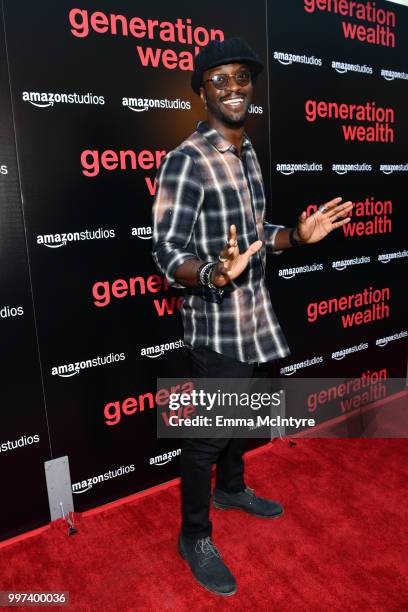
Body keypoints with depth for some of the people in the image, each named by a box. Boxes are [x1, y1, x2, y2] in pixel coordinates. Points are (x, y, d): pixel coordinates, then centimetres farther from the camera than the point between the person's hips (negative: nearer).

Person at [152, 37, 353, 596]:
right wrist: (214, 275, -39)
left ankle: (231, 489, 48)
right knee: (210, 430, 4)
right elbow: (167, 251, -20)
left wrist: (297, 235, 2)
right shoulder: (186, 161, -16)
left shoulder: (248, 155, 11)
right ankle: (195, 536, 26)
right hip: (216, 322, -8)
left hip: (253, 315, 8)